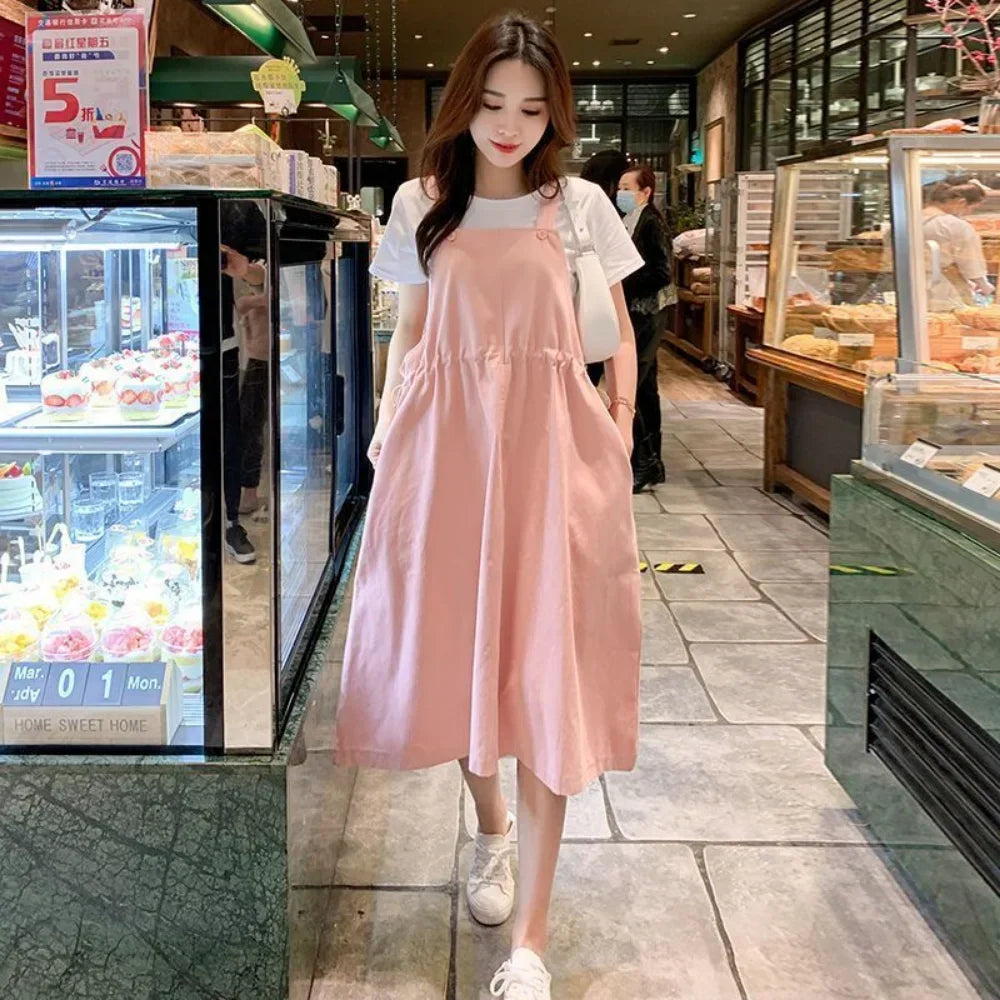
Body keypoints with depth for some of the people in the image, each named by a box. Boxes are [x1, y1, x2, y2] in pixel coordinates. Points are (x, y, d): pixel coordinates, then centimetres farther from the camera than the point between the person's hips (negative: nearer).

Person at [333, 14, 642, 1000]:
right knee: (450, 646, 7)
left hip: (549, 442, -2)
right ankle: (491, 819, 38)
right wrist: (386, 426, 4)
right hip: (443, 438, 2)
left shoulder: (579, 205, 4)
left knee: (545, 667, -5)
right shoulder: (420, 204, 8)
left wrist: (620, 431, 0)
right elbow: (408, 333, 15)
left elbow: (619, 338, 9)